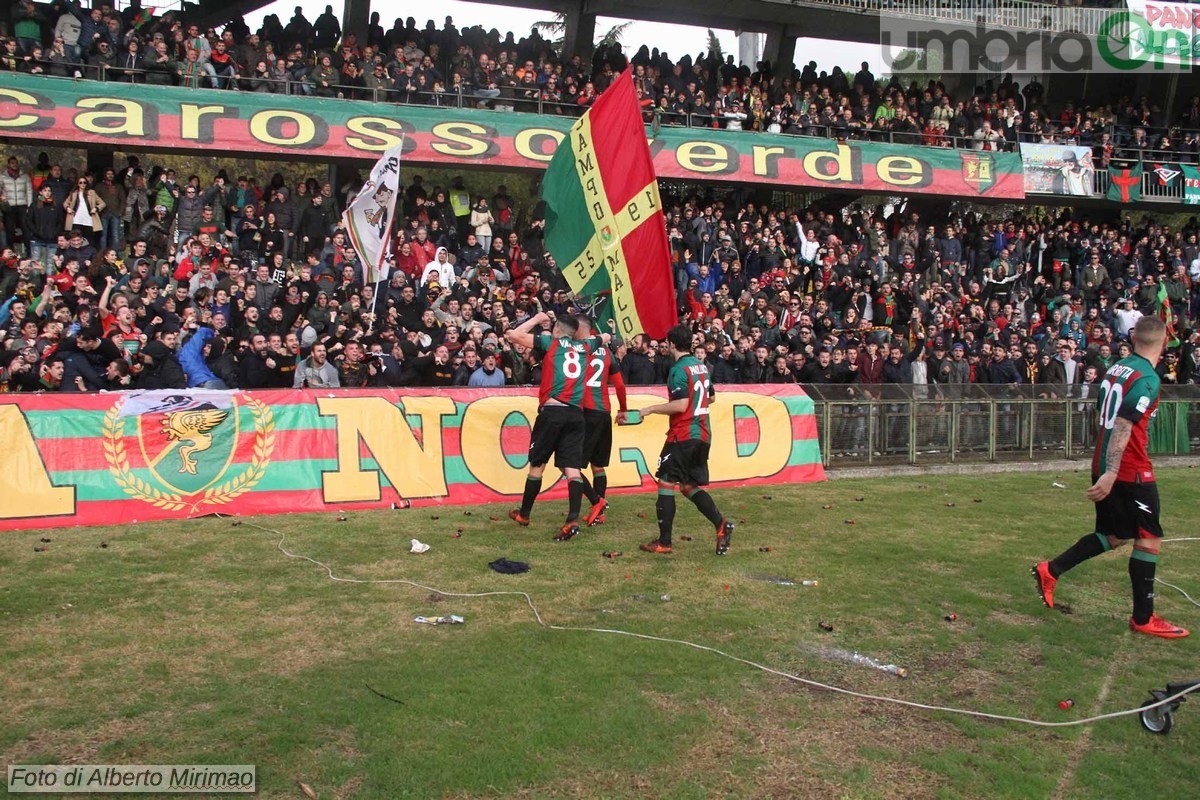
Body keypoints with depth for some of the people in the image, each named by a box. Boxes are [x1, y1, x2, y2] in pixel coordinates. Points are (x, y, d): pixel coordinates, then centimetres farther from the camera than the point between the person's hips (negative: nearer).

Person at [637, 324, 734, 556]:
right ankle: (721, 525, -2)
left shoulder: (678, 370, -14)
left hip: (683, 436, -8)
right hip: (702, 434, 8)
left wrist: (651, 409, -11)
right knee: (690, 486, 14)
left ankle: (663, 542, 3)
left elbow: (680, 405, -22)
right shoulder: (702, 366, 12)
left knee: (666, 484, 0)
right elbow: (710, 398, 22)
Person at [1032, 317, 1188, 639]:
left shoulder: (1116, 368, 8)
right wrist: (1111, 473, -30)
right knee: (1149, 540, 3)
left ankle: (1050, 571, 14)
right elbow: (1123, 425, -26)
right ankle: (1143, 618, 12)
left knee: (1114, 535, 19)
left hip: (1105, 467, 8)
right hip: (1131, 473, -8)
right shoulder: (1147, 378, -17)